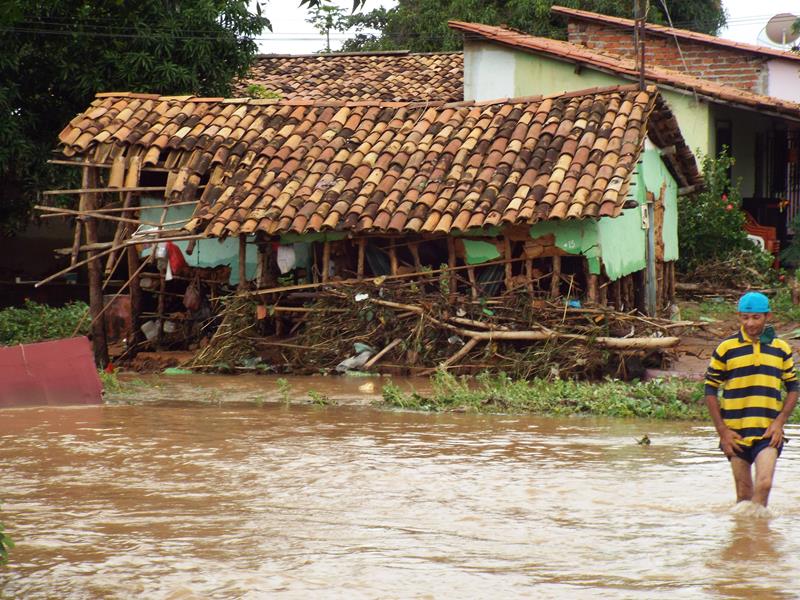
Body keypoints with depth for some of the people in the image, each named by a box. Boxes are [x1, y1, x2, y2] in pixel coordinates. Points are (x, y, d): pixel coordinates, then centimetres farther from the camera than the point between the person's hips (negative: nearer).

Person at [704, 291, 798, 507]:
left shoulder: (781, 349, 6)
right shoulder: (726, 348, 1)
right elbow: (710, 390, 4)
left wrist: (780, 422, -2)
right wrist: (722, 431, -3)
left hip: (768, 432, 0)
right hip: (736, 432, 0)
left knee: (764, 483, -18)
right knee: (744, 493, 5)